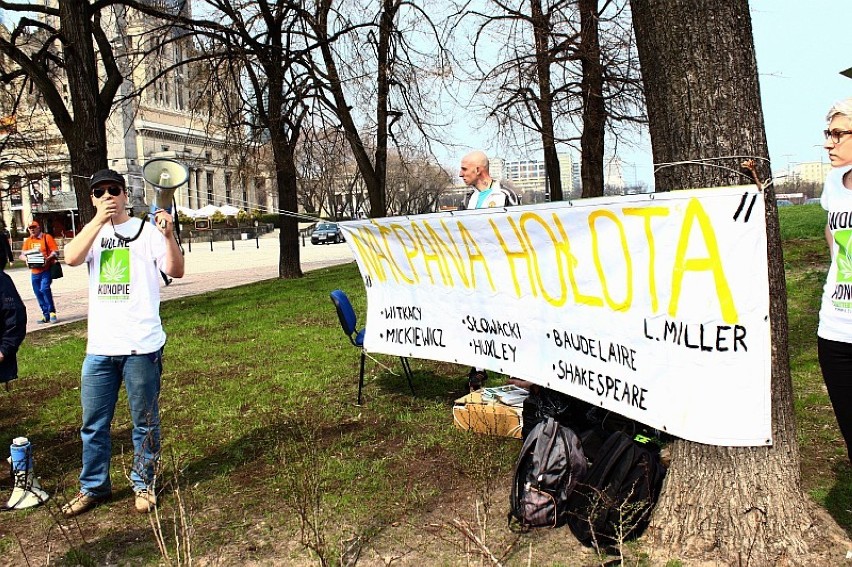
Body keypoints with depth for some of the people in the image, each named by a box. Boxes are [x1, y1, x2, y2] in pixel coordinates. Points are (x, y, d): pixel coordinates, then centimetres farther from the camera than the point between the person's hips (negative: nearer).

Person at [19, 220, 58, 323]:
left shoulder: (47, 237, -1)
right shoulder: (27, 240, 13)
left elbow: (55, 251, -6)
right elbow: (22, 254, 13)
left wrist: (48, 258, -23)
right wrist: (26, 259, -9)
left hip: (46, 270, -6)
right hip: (34, 272, 6)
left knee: (45, 289, -19)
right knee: (38, 293, 6)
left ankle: (52, 312, -7)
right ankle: (45, 315, 15)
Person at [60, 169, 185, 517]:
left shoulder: (147, 230, 0)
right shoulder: (92, 232, 11)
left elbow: (176, 271, -11)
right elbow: (71, 258, -10)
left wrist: (168, 236, -27)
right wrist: (99, 219, -16)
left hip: (141, 345, -4)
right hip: (99, 347, 4)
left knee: (145, 423, 8)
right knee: (94, 424, 13)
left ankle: (144, 484, 24)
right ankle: (93, 488, 28)